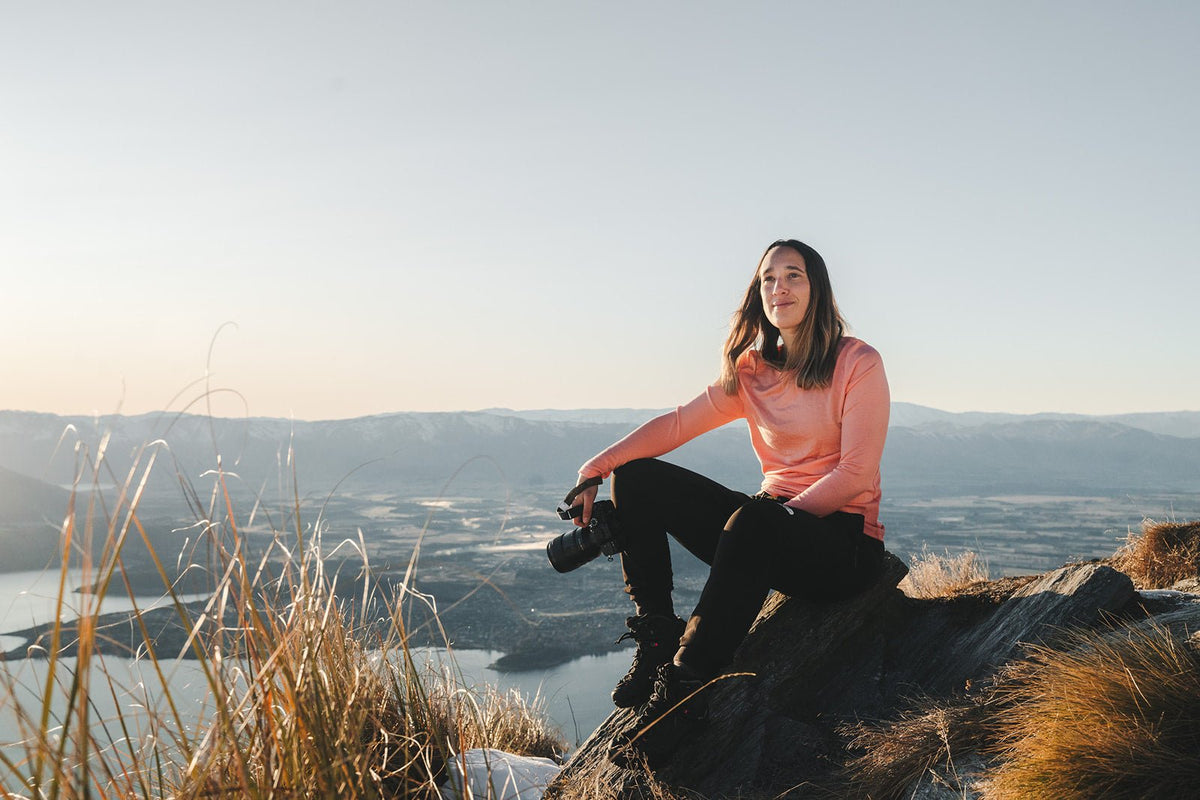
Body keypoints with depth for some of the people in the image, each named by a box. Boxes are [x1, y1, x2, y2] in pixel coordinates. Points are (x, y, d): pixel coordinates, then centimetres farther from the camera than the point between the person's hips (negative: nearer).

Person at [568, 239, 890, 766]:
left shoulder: (858, 363, -4)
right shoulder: (752, 371, 11)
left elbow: (855, 475, -10)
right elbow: (678, 423, 0)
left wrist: (786, 513, -17)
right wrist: (596, 467, -12)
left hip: (844, 543, -6)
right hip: (770, 534, 6)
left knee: (753, 518, -41)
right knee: (636, 477, -8)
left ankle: (685, 691, -36)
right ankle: (658, 640, -11)